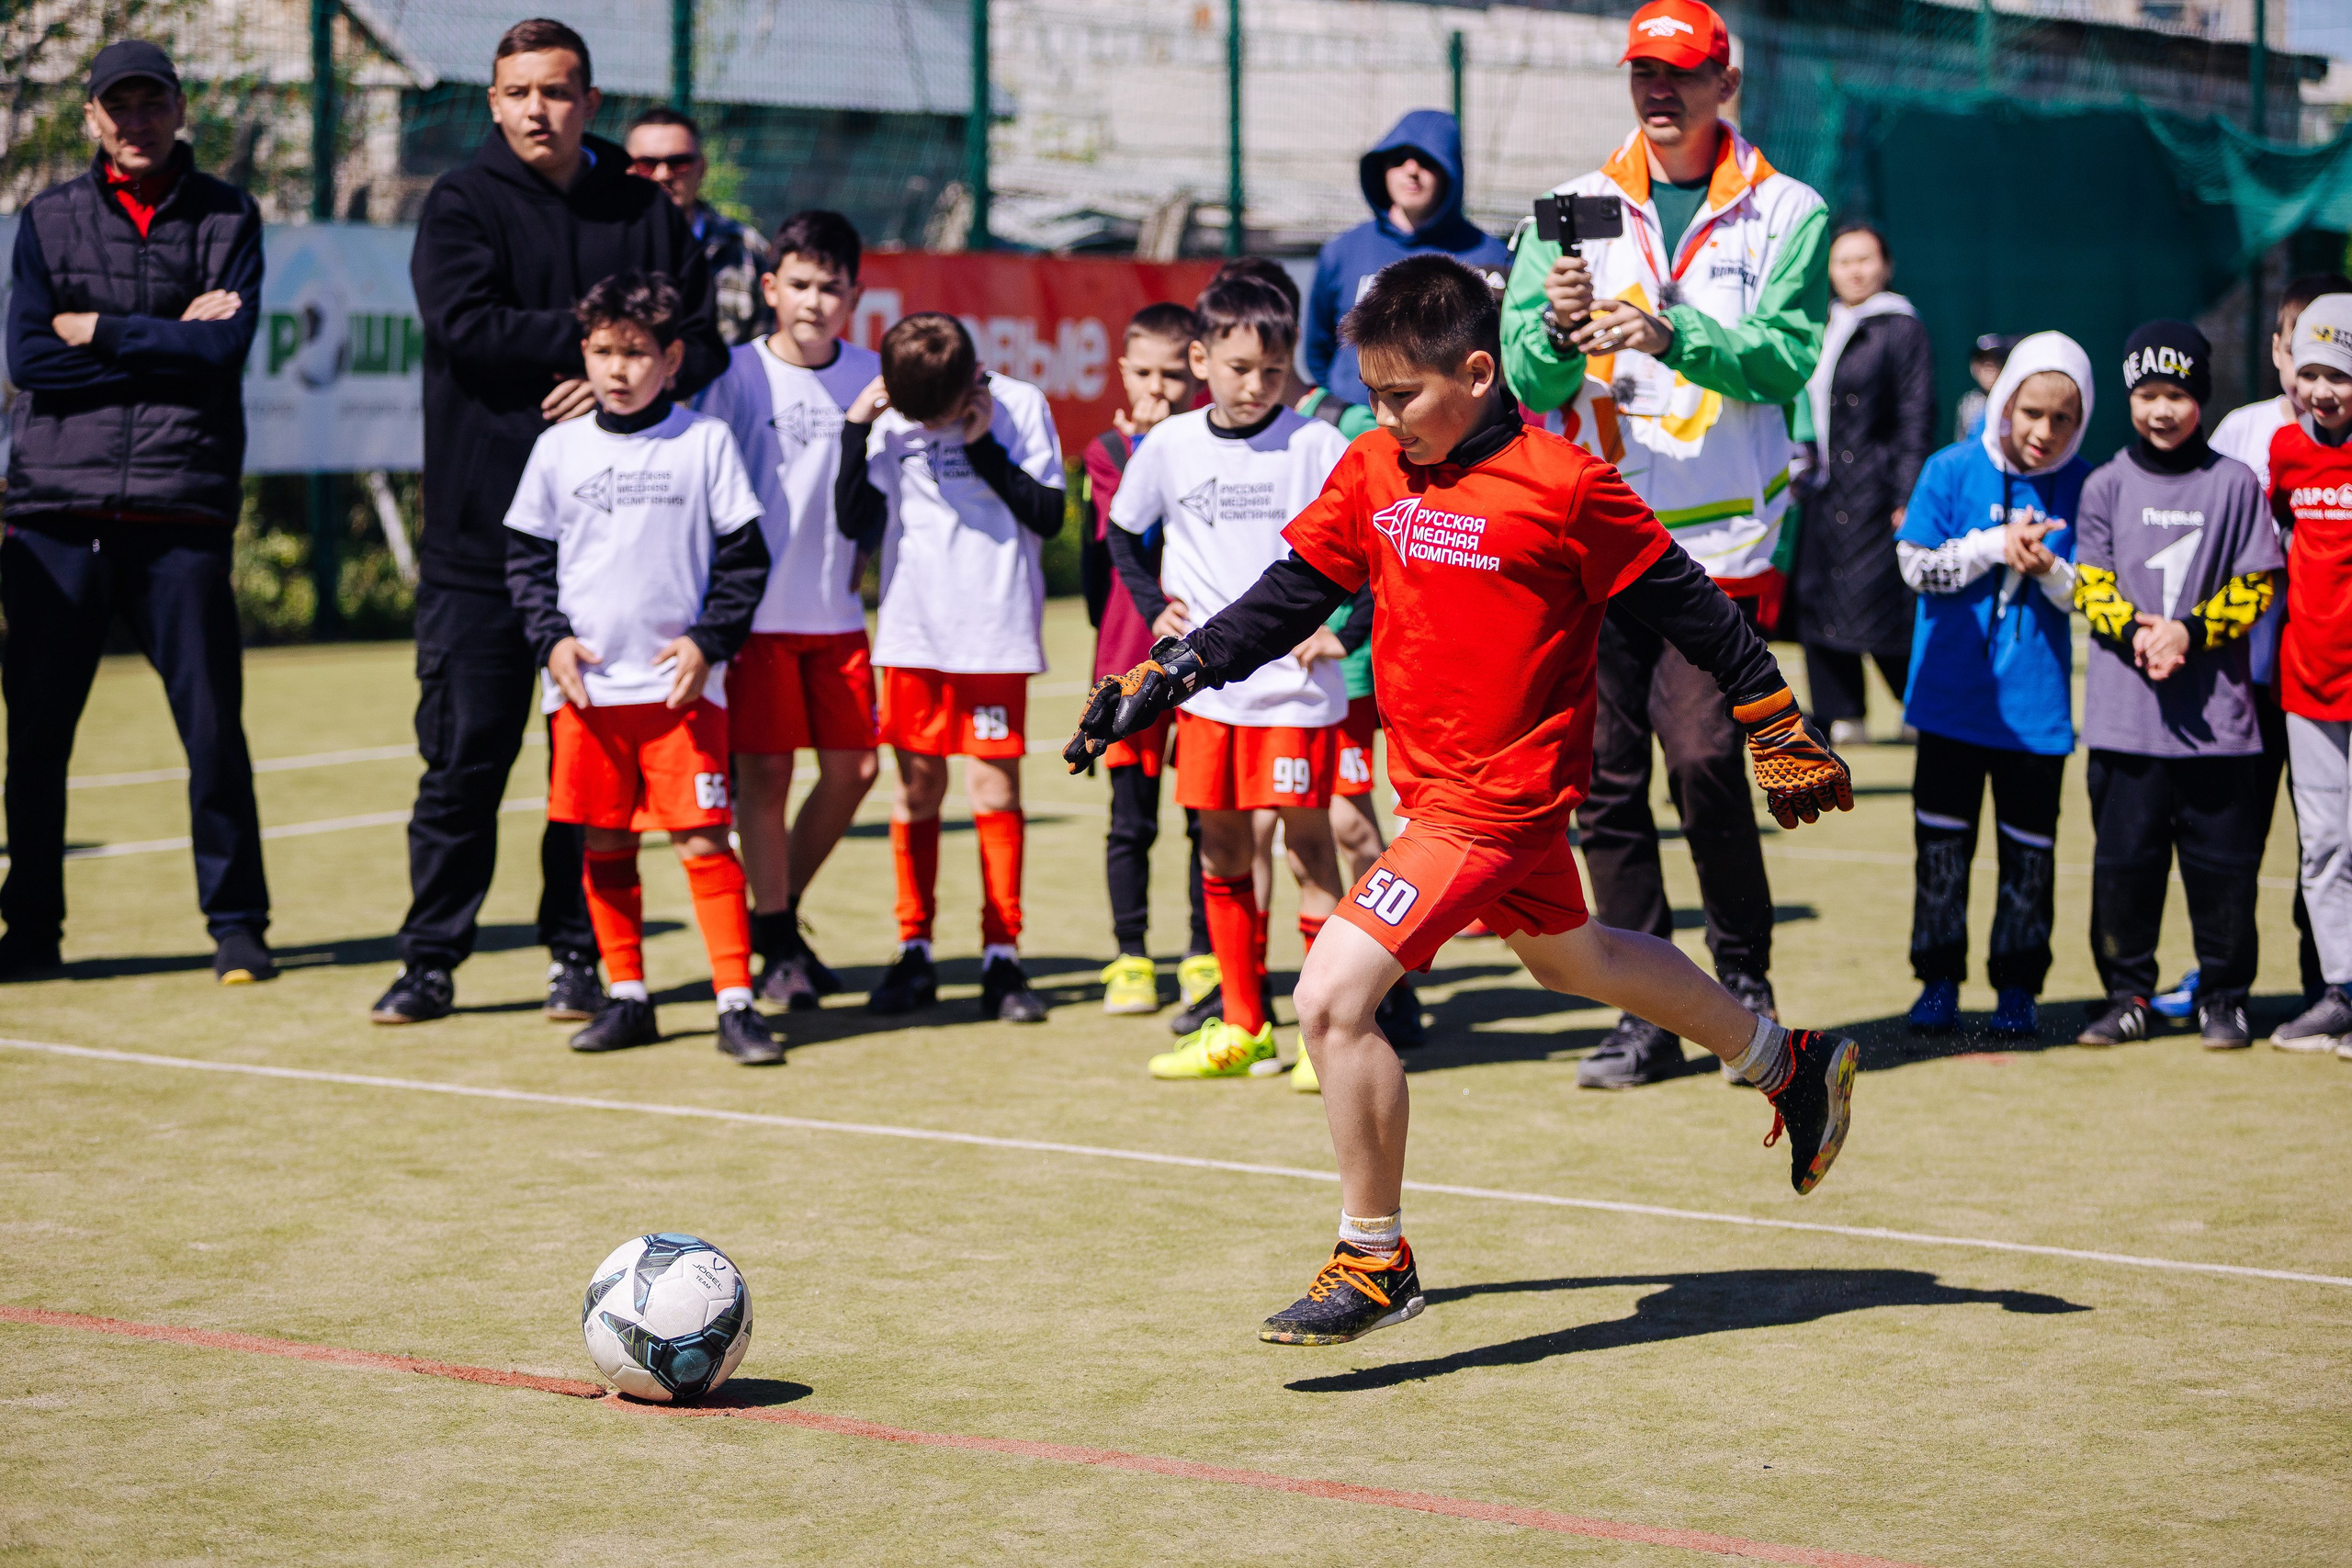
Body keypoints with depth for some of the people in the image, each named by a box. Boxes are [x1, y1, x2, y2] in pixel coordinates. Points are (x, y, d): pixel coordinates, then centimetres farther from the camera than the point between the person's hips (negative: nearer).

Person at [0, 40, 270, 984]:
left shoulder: (227, 218, 10)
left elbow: (226, 347, -6)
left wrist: (99, 332, -2)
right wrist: (166, 344, -4)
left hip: (182, 514, -1)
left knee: (213, 723, -3)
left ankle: (236, 922, 8)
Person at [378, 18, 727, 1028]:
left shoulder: (648, 214, 10)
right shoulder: (462, 206, 4)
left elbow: (702, 350, 5)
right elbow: (467, 328, -12)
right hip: (481, 530, -2)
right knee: (464, 754, 0)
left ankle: (578, 954, 15)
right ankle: (431, 960, 8)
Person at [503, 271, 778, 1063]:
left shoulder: (705, 442, 1)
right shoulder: (560, 448, 6)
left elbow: (744, 555, 2)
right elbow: (527, 556, 11)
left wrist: (708, 641, -8)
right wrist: (551, 638, -3)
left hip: (681, 683, -3)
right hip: (586, 685, 3)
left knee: (704, 840, -7)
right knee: (605, 846, 7)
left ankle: (736, 1002, -5)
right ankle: (627, 999, 17)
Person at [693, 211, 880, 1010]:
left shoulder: (871, 375, 4)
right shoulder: (737, 375, -6)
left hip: (839, 613, 4)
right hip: (756, 611, -4)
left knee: (854, 769, 4)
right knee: (765, 771, -3)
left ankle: (782, 907, 24)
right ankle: (775, 945, 9)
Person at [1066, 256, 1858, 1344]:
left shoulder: (1560, 486, -17)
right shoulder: (1372, 474, 2)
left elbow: (1686, 606, -8)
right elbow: (1289, 596, 7)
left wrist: (1781, 734, -1)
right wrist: (1162, 679, -2)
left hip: (1499, 797, -9)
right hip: (1435, 787, 9)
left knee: (1332, 999, -17)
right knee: (1571, 957, 29)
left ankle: (1375, 1262, -2)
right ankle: (1790, 1063, 51)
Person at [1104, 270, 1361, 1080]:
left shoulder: (1315, 446, -8)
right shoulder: (1170, 446, 4)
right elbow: (1123, 534, 21)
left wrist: (1346, 632, -12)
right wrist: (1153, 610, 9)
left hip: (1295, 687, -4)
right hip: (1206, 685, 4)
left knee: (1307, 842, -5)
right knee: (1221, 850, 10)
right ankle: (1241, 1025, 20)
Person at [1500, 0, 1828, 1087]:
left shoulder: (1784, 214, 5)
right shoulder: (1575, 211, 11)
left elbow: (1784, 357, -9)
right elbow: (1528, 380, 3)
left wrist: (1672, 334, -24)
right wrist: (1560, 327, -19)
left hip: (1719, 539, -3)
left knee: (1702, 758, -15)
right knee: (1607, 782, 2)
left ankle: (1743, 977, 5)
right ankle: (1648, 1017, 11)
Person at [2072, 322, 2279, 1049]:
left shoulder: (2235, 484, 3)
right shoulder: (2107, 485, 6)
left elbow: (2255, 583, 1)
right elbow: (2090, 584, 3)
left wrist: (2190, 632, -13)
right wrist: (2136, 635, -15)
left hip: (2217, 713, -1)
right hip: (2125, 711, 1)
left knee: (2223, 859, 2)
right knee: (2124, 855, 3)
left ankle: (2224, 999, 13)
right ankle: (2128, 994, 14)